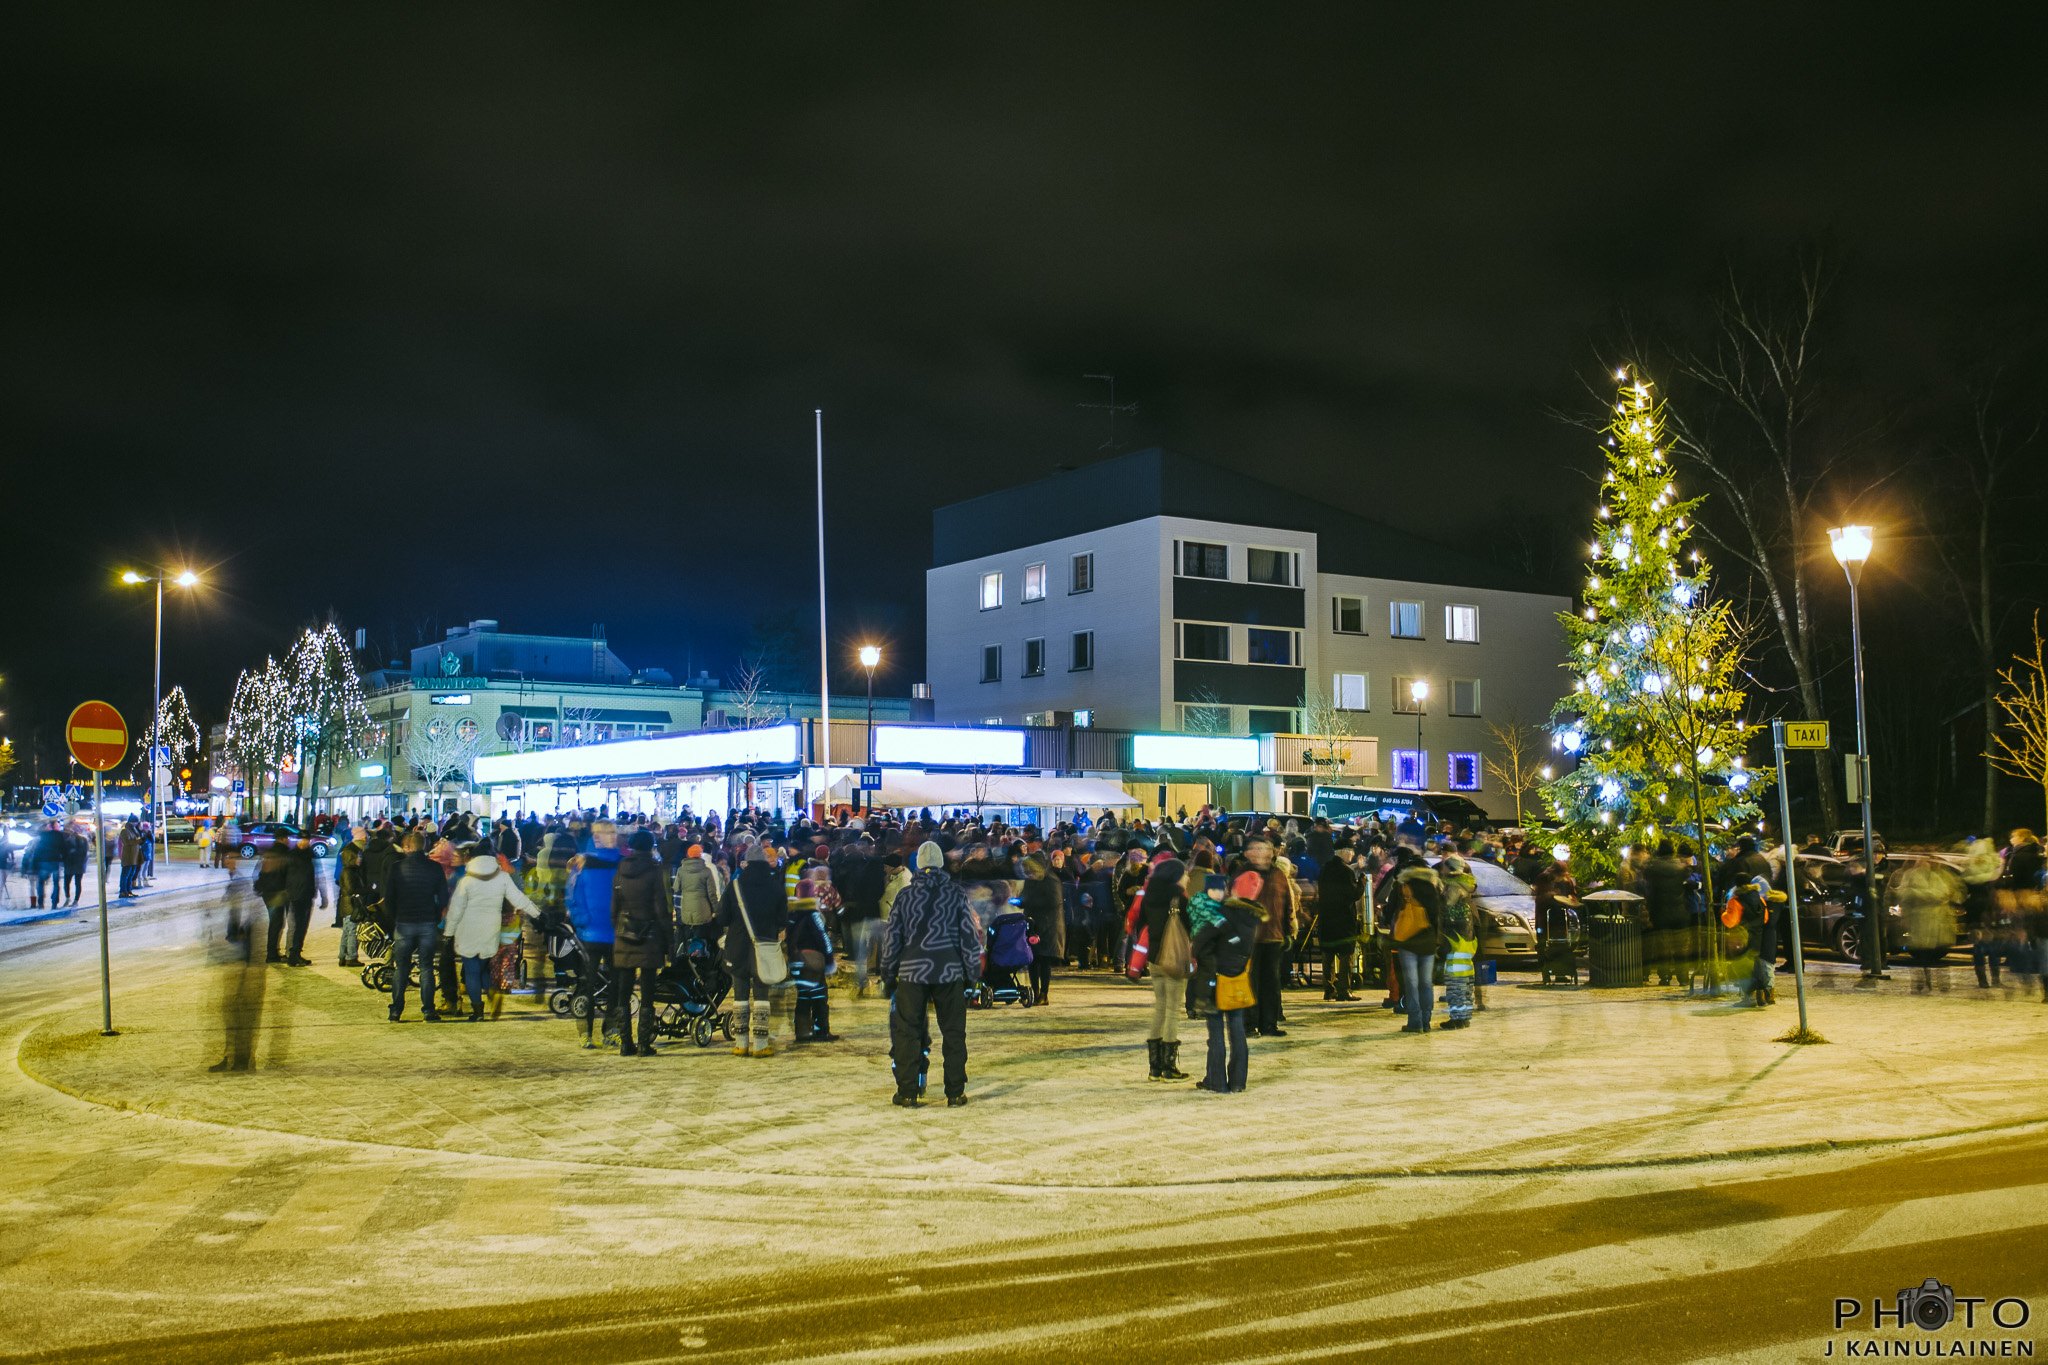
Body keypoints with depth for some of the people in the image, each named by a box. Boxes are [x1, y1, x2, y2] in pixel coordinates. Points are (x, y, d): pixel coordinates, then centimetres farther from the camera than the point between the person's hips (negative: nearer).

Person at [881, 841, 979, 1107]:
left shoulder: (905, 895, 3)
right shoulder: (956, 894, 1)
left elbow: (892, 938, 6)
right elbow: (969, 936, 1)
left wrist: (888, 975, 14)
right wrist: (973, 973, 9)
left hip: (912, 973, 0)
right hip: (949, 973, 0)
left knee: (907, 1033, 6)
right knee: (954, 1033, 6)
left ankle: (907, 1093, 5)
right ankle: (955, 1093, 6)